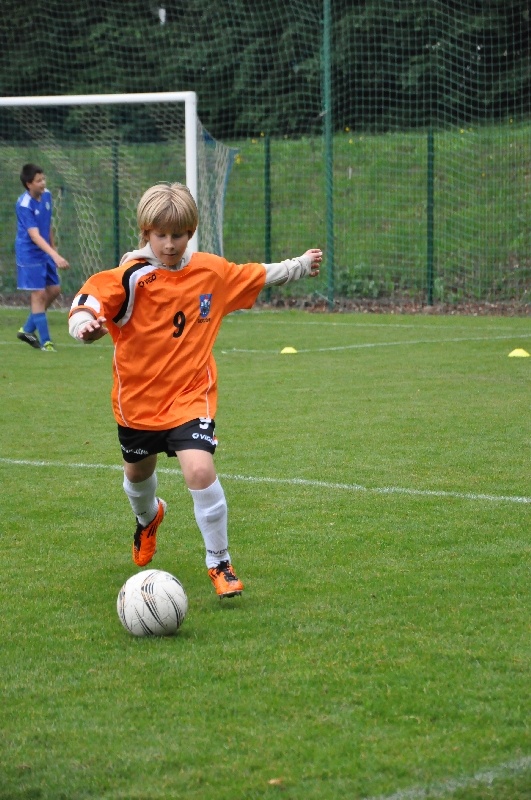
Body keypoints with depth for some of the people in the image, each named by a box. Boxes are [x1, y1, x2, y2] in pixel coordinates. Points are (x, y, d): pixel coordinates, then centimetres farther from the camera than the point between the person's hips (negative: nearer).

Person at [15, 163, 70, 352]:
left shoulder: (46, 195, 1)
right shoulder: (24, 205, -23)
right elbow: (34, 236, -31)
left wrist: (53, 248, 20)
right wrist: (55, 256, -39)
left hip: (45, 252, 8)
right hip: (29, 254, -8)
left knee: (54, 290, 10)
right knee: (39, 294, -7)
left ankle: (28, 329, 23)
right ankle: (45, 341, -1)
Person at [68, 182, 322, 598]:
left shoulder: (212, 271, -2)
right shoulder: (132, 277, -15)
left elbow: (257, 277, 16)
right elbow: (91, 299, -26)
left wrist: (300, 266, 26)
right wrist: (85, 325, -48)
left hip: (191, 395, 0)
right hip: (138, 396, 0)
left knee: (200, 470, -21)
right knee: (138, 471, 22)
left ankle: (220, 562, -3)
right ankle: (148, 517, 61)